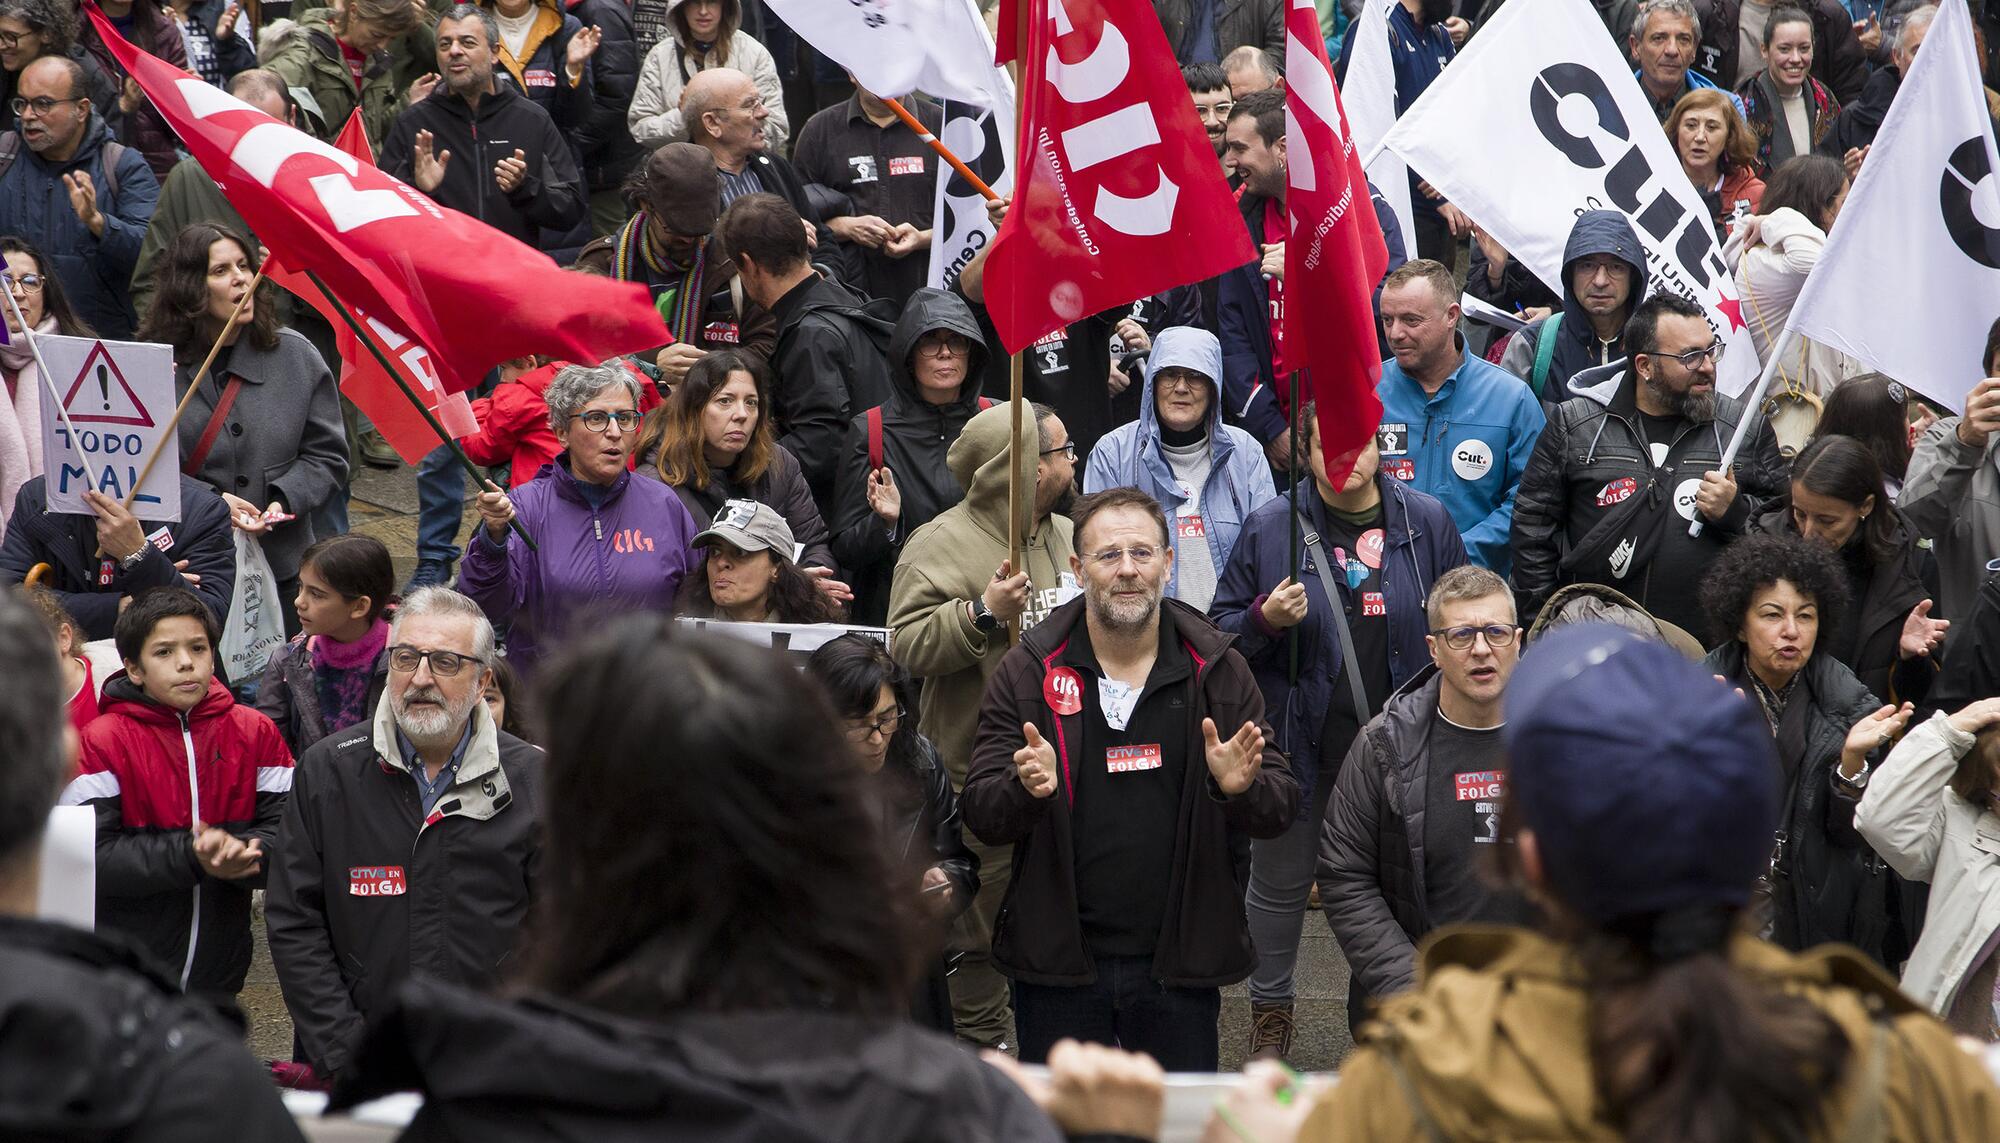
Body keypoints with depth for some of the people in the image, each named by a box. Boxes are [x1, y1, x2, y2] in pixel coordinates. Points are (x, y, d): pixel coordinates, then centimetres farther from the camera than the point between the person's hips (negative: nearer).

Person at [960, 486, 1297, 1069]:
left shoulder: (1218, 671, 2)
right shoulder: (1028, 672, 0)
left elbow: (1283, 808, 1)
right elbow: (979, 813, -3)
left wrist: (1242, 787, -21)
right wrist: (1027, 790, -25)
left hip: (1181, 965, 1)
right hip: (1059, 963, 0)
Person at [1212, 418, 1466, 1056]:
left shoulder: (1426, 523, 1)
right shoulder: (1270, 530, -3)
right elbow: (1220, 633, 4)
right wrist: (1265, 619, -18)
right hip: (1299, 742, -1)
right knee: (1281, 879, 11)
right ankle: (1270, 1010, 28)